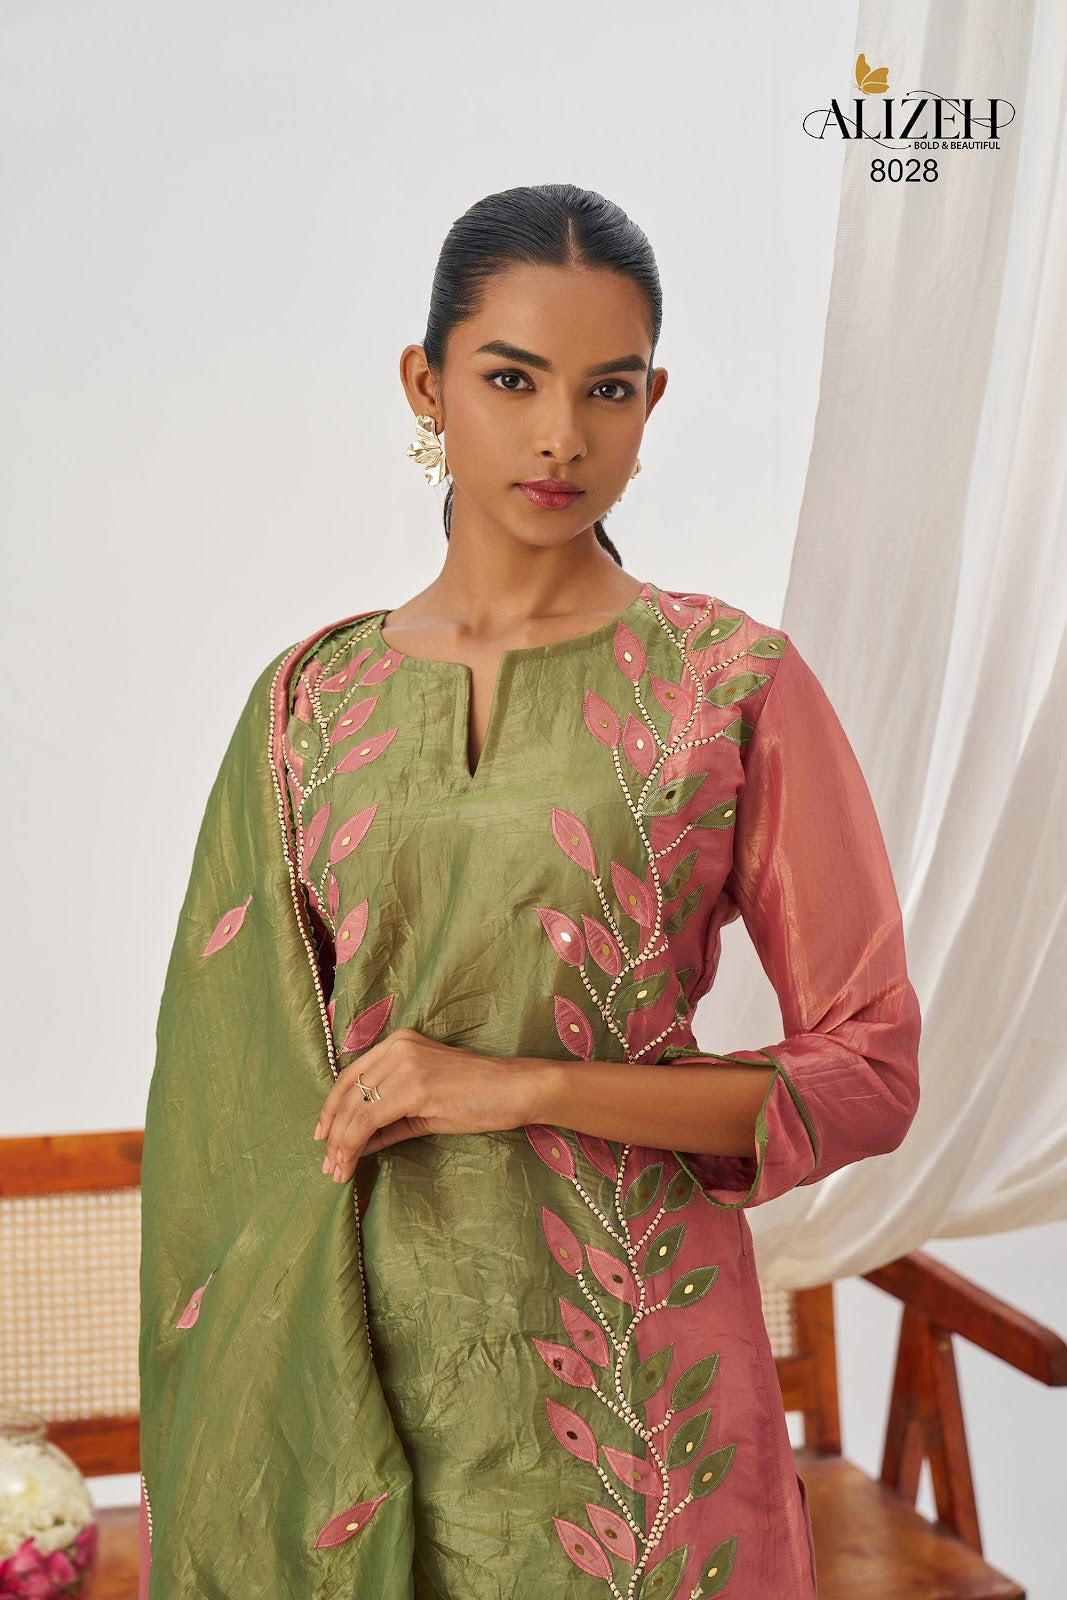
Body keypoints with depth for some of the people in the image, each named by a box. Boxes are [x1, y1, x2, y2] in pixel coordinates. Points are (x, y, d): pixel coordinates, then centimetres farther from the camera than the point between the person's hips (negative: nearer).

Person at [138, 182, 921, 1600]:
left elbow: (871, 1076, -7)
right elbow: (241, 1089, 9)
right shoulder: (312, 699, 3)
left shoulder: (735, 684, -6)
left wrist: (526, 1083, -16)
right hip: (348, 1343, 3)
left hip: (619, 1358, -2)